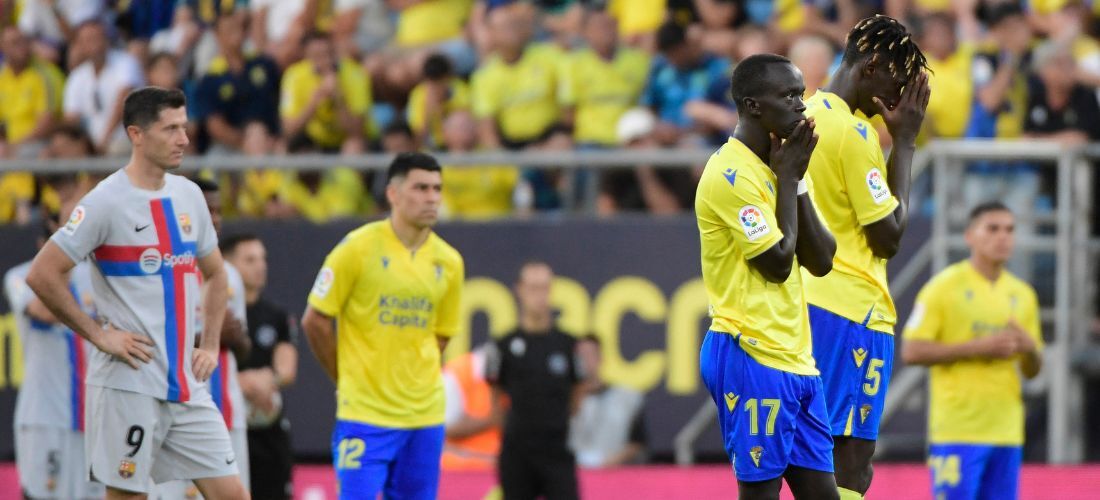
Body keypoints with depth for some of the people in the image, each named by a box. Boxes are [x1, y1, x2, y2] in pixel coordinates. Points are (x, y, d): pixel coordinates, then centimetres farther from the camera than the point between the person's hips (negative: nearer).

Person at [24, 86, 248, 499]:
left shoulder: (188, 196, 11)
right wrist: (98, 335, -13)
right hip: (129, 383, -6)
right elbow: (42, 275, -13)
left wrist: (210, 345, 13)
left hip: (188, 385, 6)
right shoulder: (107, 202, -10)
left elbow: (215, 275, 25)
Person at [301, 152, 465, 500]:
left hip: (425, 415, 4)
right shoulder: (358, 248, -8)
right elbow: (315, 321, -3)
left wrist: (410, 379, 9)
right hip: (364, 415, -4)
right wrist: (347, 379, 4)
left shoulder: (449, 262, 5)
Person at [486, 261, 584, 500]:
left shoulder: (568, 344, 4)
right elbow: (496, 395, 8)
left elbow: (577, 392, 13)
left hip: (558, 449, 0)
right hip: (518, 452, 0)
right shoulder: (505, 345, 1)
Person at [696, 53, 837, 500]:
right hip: (752, 357, -9)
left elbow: (821, 259, 10)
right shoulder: (731, 174, -13)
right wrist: (788, 178, -7)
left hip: (795, 358, 9)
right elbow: (778, 262, -16)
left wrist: (796, 179, 1)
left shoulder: (771, 169, 15)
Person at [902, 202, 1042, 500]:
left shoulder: (1023, 294, 14)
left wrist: (1029, 348, -5)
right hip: (958, 429, -5)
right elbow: (911, 352, -10)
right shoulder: (944, 287, -3)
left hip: (1007, 430, 6)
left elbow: (1032, 371, 20)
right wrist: (977, 347, -16)